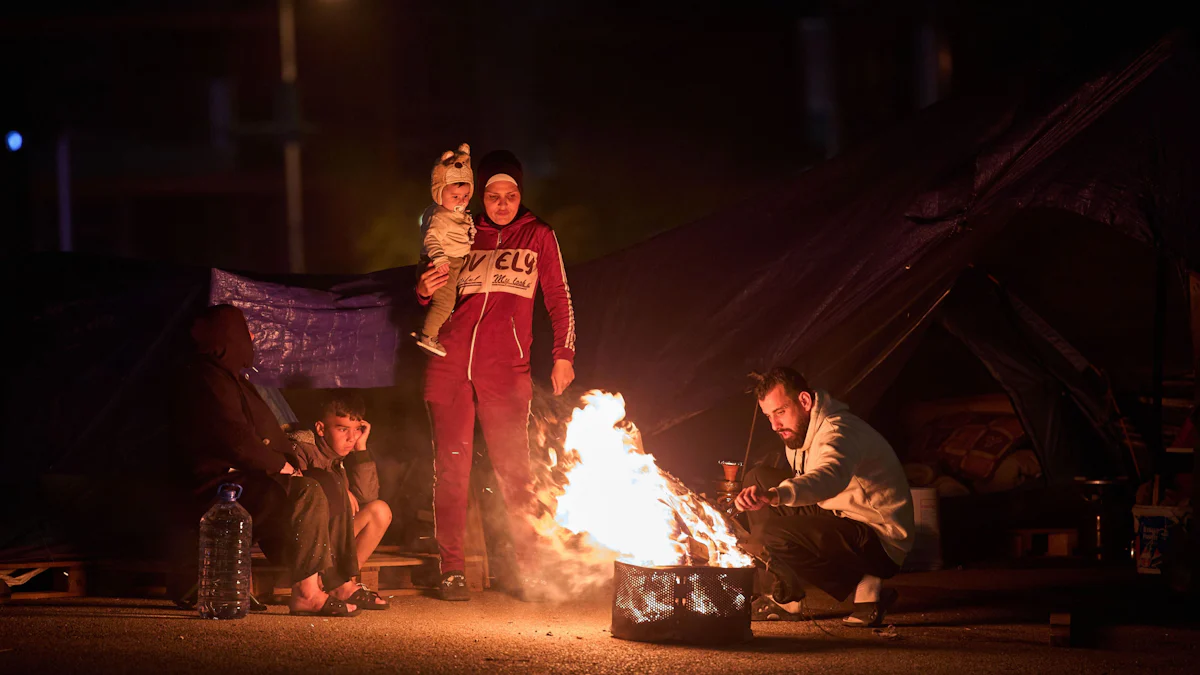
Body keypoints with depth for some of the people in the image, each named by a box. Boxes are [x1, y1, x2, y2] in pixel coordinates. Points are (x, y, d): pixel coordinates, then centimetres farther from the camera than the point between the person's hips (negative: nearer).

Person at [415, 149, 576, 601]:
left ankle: (529, 570, 0)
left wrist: (563, 354, 2)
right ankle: (452, 570, 3)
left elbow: (559, 298, 11)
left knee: (514, 470, -6)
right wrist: (425, 291, 0)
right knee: (451, 468, -1)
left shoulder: (538, 237, 10)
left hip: (505, 370, -2)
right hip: (450, 364, 2)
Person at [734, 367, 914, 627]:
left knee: (773, 531, -29)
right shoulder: (799, 431, 7)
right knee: (757, 477, 6)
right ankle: (784, 591, 6)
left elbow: (829, 478, -48)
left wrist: (774, 494, -64)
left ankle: (865, 586, -15)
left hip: (880, 542, -10)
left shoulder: (837, 432, -24)